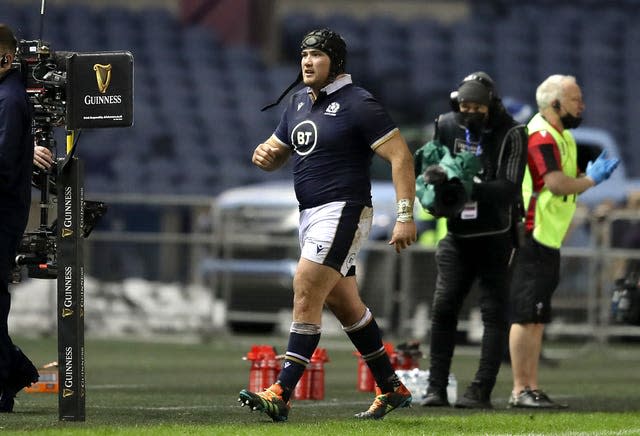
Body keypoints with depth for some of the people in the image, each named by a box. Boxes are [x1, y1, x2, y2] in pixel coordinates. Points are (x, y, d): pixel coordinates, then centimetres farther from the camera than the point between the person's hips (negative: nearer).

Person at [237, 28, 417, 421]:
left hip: (344, 212, -9)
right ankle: (392, 389, 25)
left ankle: (281, 395, -20)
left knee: (306, 293, -17)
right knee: (344, 303, 14)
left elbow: (401, 156, -14)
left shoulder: (358, 104, -12)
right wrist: (264, 154, -4)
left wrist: (405, 216, -21)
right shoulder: (299, 103, 13)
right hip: (310, 213, 9)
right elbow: (276, 153, 22)